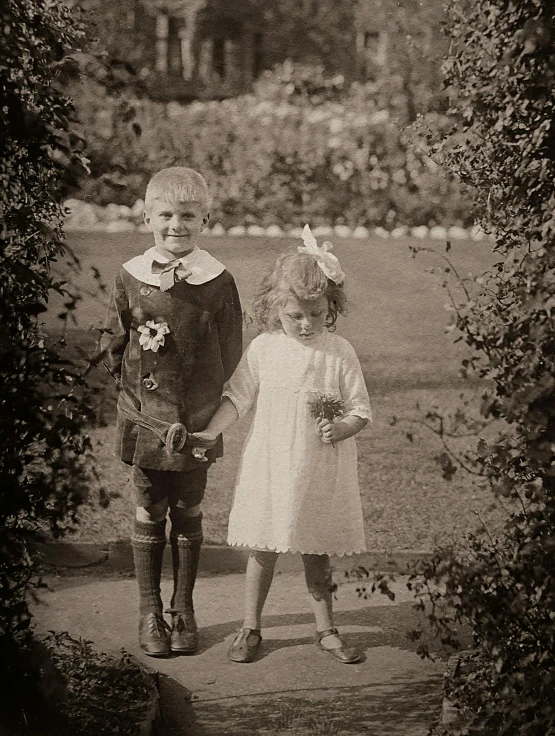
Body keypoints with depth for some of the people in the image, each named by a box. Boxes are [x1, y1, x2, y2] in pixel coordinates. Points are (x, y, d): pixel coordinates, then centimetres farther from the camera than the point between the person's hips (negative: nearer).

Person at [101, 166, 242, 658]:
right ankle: (150, 612, 19)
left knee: (188, 513, 9)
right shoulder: (130, 279, -3)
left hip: (196, 423, 0)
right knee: (149, 514, 7)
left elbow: (229, 357, -1)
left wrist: (197, 408, -4)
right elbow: (113, 346, 6)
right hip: (145, 421, 1)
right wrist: (137, 387, -4)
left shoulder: (218, 282, -6)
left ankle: (183, 609, 22)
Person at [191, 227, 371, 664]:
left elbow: (360, 410, -2)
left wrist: (339, 429, -21)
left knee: (317, 553, 10)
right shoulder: (263, 349, -3)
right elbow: (237, 398, 4)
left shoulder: (340, 354, -5)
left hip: (320, 472, 0)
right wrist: (210, 433, -8)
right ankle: (251, 629, 20)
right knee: (263, 550, 7)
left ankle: (326, 629, 24)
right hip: (270, 466, 1)